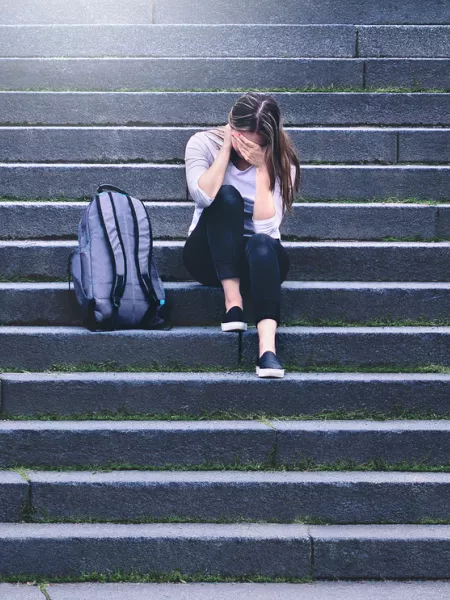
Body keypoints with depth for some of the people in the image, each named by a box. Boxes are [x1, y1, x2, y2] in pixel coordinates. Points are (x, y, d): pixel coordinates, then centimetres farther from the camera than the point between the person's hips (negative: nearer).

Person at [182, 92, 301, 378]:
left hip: (259, 259, 0)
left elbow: (265, 227, -22)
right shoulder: (204, 143, -9)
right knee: (227, 197, -29)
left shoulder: (281, 162, -10)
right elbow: (203, 196, -29)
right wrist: (227, 148, -23)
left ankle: (267, 346, -53)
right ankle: (233, 301, -33)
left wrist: (262, 167, -24)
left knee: (262, 245, -37)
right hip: (210, 257, 0)